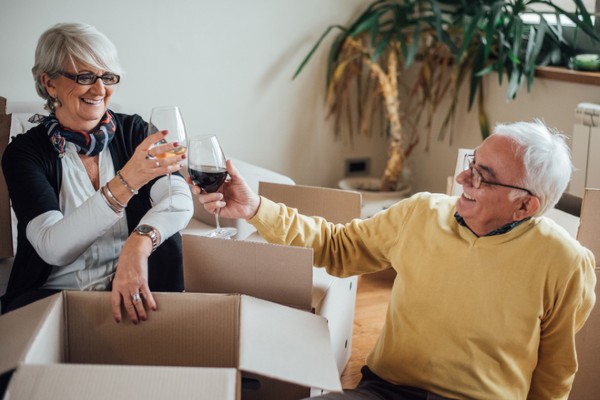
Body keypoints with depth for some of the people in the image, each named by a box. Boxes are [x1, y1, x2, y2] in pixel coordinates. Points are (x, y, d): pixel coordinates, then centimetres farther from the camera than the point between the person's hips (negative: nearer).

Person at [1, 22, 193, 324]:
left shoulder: (132, 131, 0)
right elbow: (52, 248, -22)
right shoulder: (25, 151, -7)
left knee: (164, 241, -24)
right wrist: (124, 184, -36)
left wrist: (140, 243, -38)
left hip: (128, 288, 4)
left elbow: (180, 198, -16)